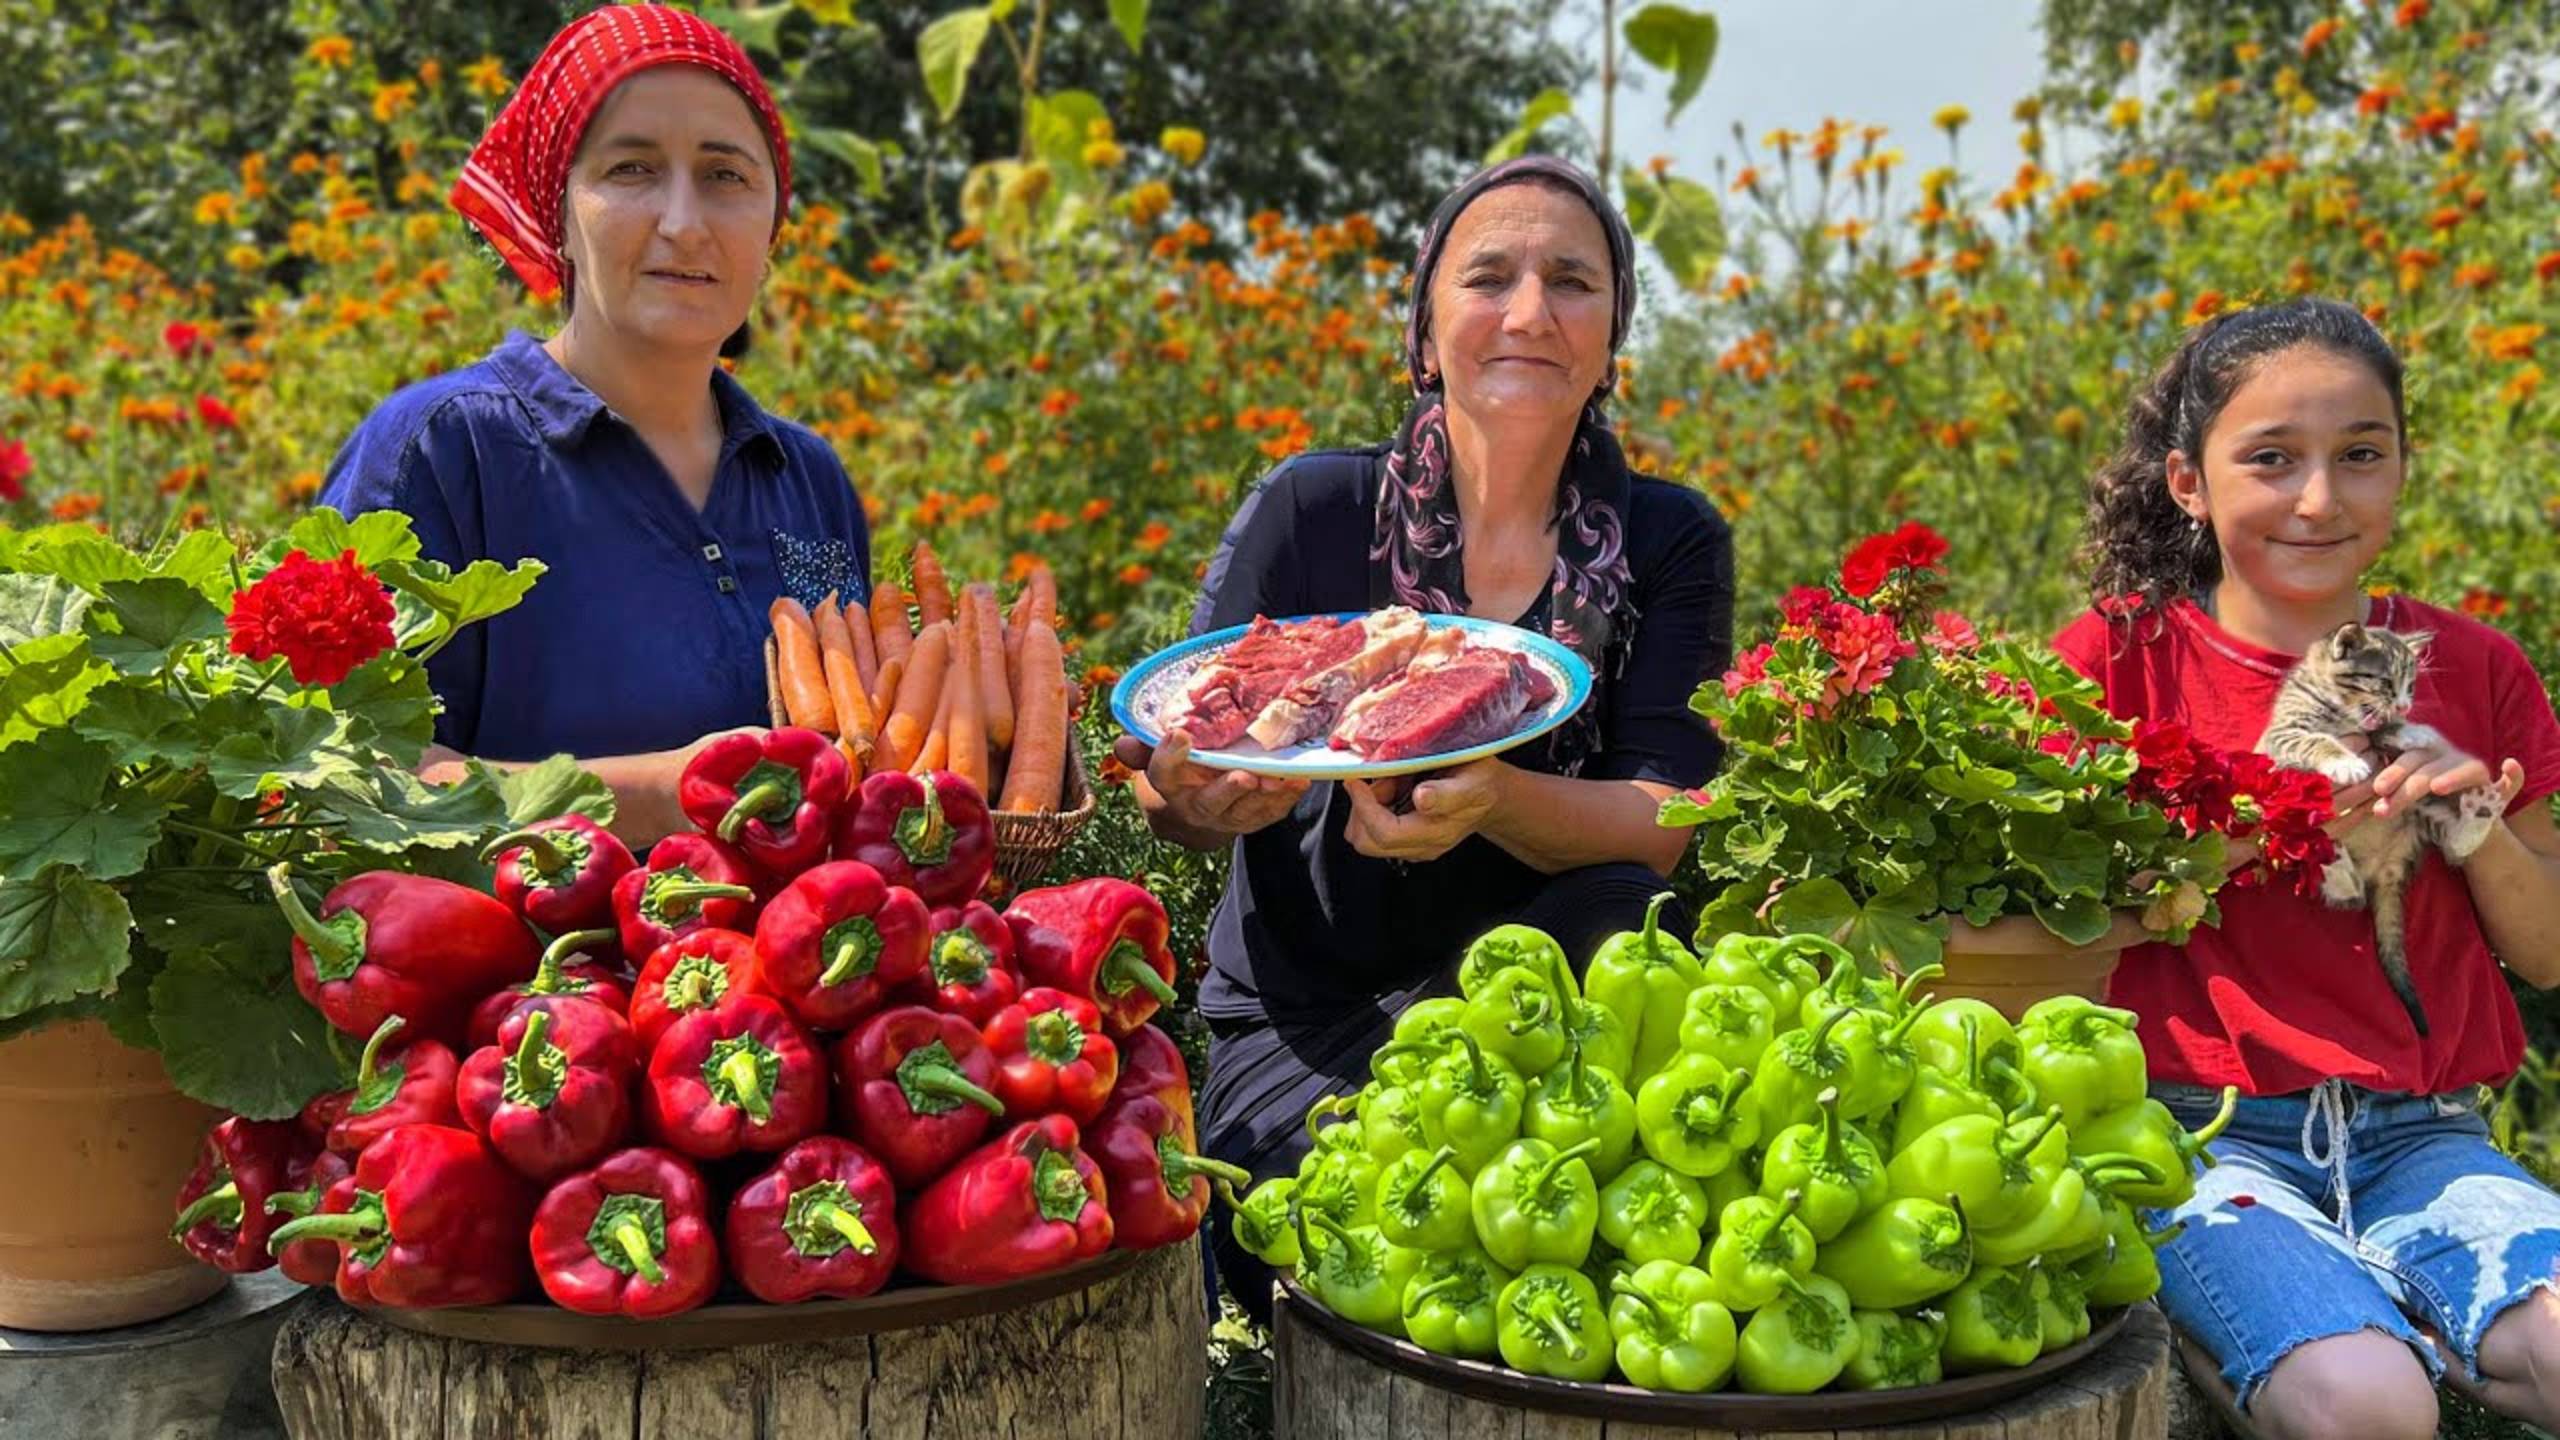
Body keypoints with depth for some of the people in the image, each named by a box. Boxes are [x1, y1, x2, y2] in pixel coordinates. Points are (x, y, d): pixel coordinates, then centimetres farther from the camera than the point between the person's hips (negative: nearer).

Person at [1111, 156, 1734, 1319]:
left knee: (1625, 916, -30)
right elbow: (1174, 790, -1)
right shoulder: (1311, 512, -3)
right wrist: (1211, 800, -28)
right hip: (1303, 1025, -1)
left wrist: (1492, 799, -34)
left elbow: (1660, 826, -12)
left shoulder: (1669, 543, 0)